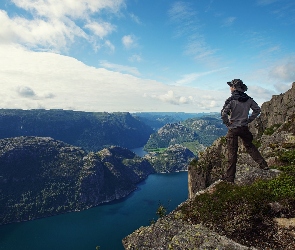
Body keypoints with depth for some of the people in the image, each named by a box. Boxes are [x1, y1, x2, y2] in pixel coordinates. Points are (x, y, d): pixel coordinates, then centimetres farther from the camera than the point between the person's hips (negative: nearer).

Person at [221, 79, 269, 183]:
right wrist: (249, 120, 13)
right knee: (250, 146, 25)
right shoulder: (248, 99, 4)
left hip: (233, 129, -5)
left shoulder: (231, 100, -14)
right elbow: (257, 110, 10)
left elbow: (223, 113, -24)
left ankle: (229, 177, 8)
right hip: (244, 128, 5)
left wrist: (227, 123, -9)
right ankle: (263, 165, 24)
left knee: (232, 152, 1)